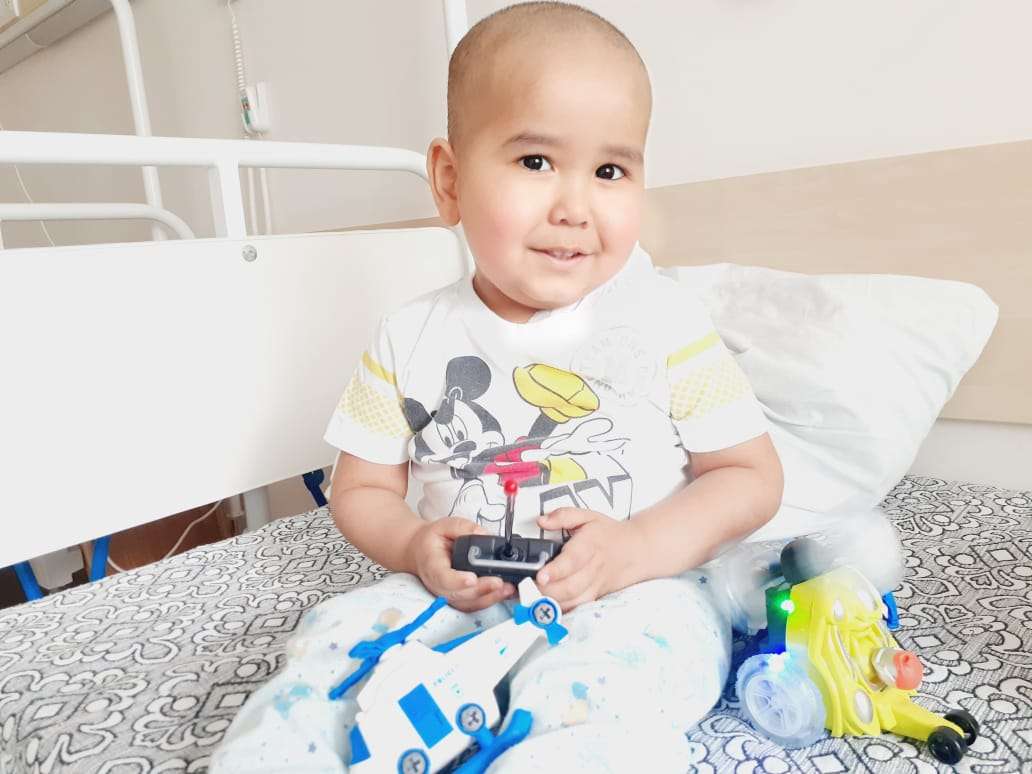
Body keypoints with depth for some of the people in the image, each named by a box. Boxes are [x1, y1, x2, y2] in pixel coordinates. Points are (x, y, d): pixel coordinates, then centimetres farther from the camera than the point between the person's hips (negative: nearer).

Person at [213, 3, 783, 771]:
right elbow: (363, 489, 9)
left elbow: (752, 476, -2)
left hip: (631, 601, -2)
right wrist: (416, 547, -13)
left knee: (583, 695, -33)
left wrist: (637, 549, -19)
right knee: (334, 642, -15)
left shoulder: (666, 323, -7)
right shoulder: (409, 341, -1)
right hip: (466, 597, 3)